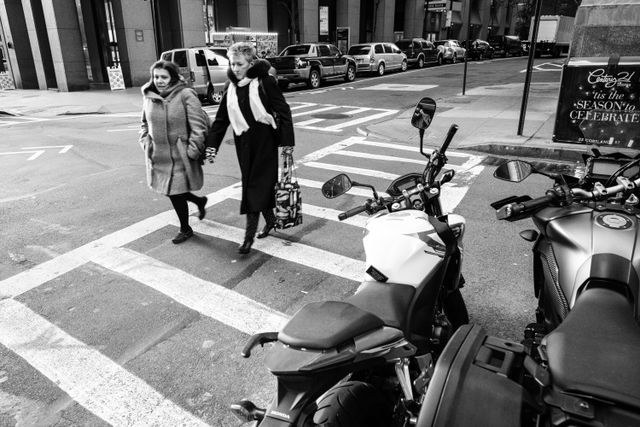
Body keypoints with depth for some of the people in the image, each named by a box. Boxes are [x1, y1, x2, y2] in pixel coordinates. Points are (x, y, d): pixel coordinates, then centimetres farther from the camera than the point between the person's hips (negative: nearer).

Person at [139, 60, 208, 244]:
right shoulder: (149, 97, 6)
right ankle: (199, 201, 42)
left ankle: (185, 229, 25)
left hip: (180, 156, -6)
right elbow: (145, 123, 20)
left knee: (176, 193, 2)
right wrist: (145, 142, 9)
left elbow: (198, 126, -15)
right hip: (158, 156, 6)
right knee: (171, 191, 13)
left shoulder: (186, 95, -13)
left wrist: (193, 151, -17)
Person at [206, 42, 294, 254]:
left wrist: (287, 141, -12)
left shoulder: (265, 82, -9)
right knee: (251, 184, 12)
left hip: (265, 142, -6)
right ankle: (269, 219, 32)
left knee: (256, 186, -4)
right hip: (244, 143, 6)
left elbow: (283, 111, -9)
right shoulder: (231, 88, 9)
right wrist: (212, 145, 7)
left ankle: (249, 234, 2)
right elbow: (221, 120, 12)